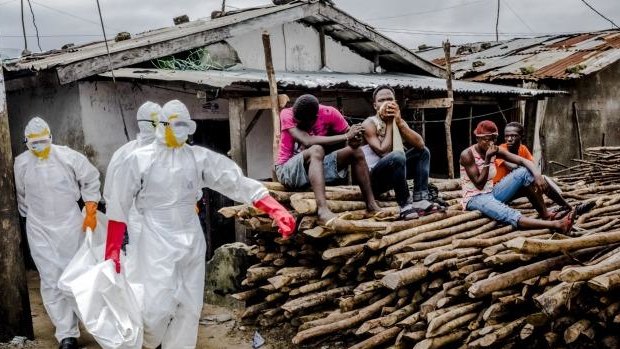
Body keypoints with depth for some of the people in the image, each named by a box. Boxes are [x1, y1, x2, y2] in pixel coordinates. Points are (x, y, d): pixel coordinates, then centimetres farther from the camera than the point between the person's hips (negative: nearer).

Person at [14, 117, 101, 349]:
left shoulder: (68, 156, -10)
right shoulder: (21, 163, -3)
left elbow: (91, 179, 0)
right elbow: (20, 195, 12)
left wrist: (90, 211, -1)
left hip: (69, 224, -1)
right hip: (39, 230, 1)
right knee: (50, 281, -4)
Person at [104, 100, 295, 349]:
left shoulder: (199, 157, 0)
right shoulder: (139, 160, -6)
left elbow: (237, 183, -7)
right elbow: (119, 207, 0)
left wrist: (277, 211, -17)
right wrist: (112, 251, -3)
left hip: (192, 242, 4)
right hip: (157, 243, -3)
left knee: (189, 308, 9)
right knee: (158, 308, -8)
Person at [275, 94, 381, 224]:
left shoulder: (329, 113, -9)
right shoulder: (287, 114, -19)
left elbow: (350, 135, -2)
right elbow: (307, 141, -34)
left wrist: (354, 139, -28)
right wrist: (346, 136, -32)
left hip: (315, 165, 5)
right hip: (288, 170, -4)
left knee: (356, 151, -12)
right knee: (316, 150, -34)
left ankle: (372, 206, -10)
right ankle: (323, 210, -48)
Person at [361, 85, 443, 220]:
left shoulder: (397, 121, 7)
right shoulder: (369, 124, -12)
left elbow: (420, 144, -7)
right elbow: (383, 152, -25)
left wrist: (399, 122, -15)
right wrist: (389, 124, -16)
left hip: (392, 174, 8)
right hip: (373, 178, -8)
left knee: (423, 152, 5)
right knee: (397, 156, -33)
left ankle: (420, 200, -10)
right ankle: (405, 205, -21)